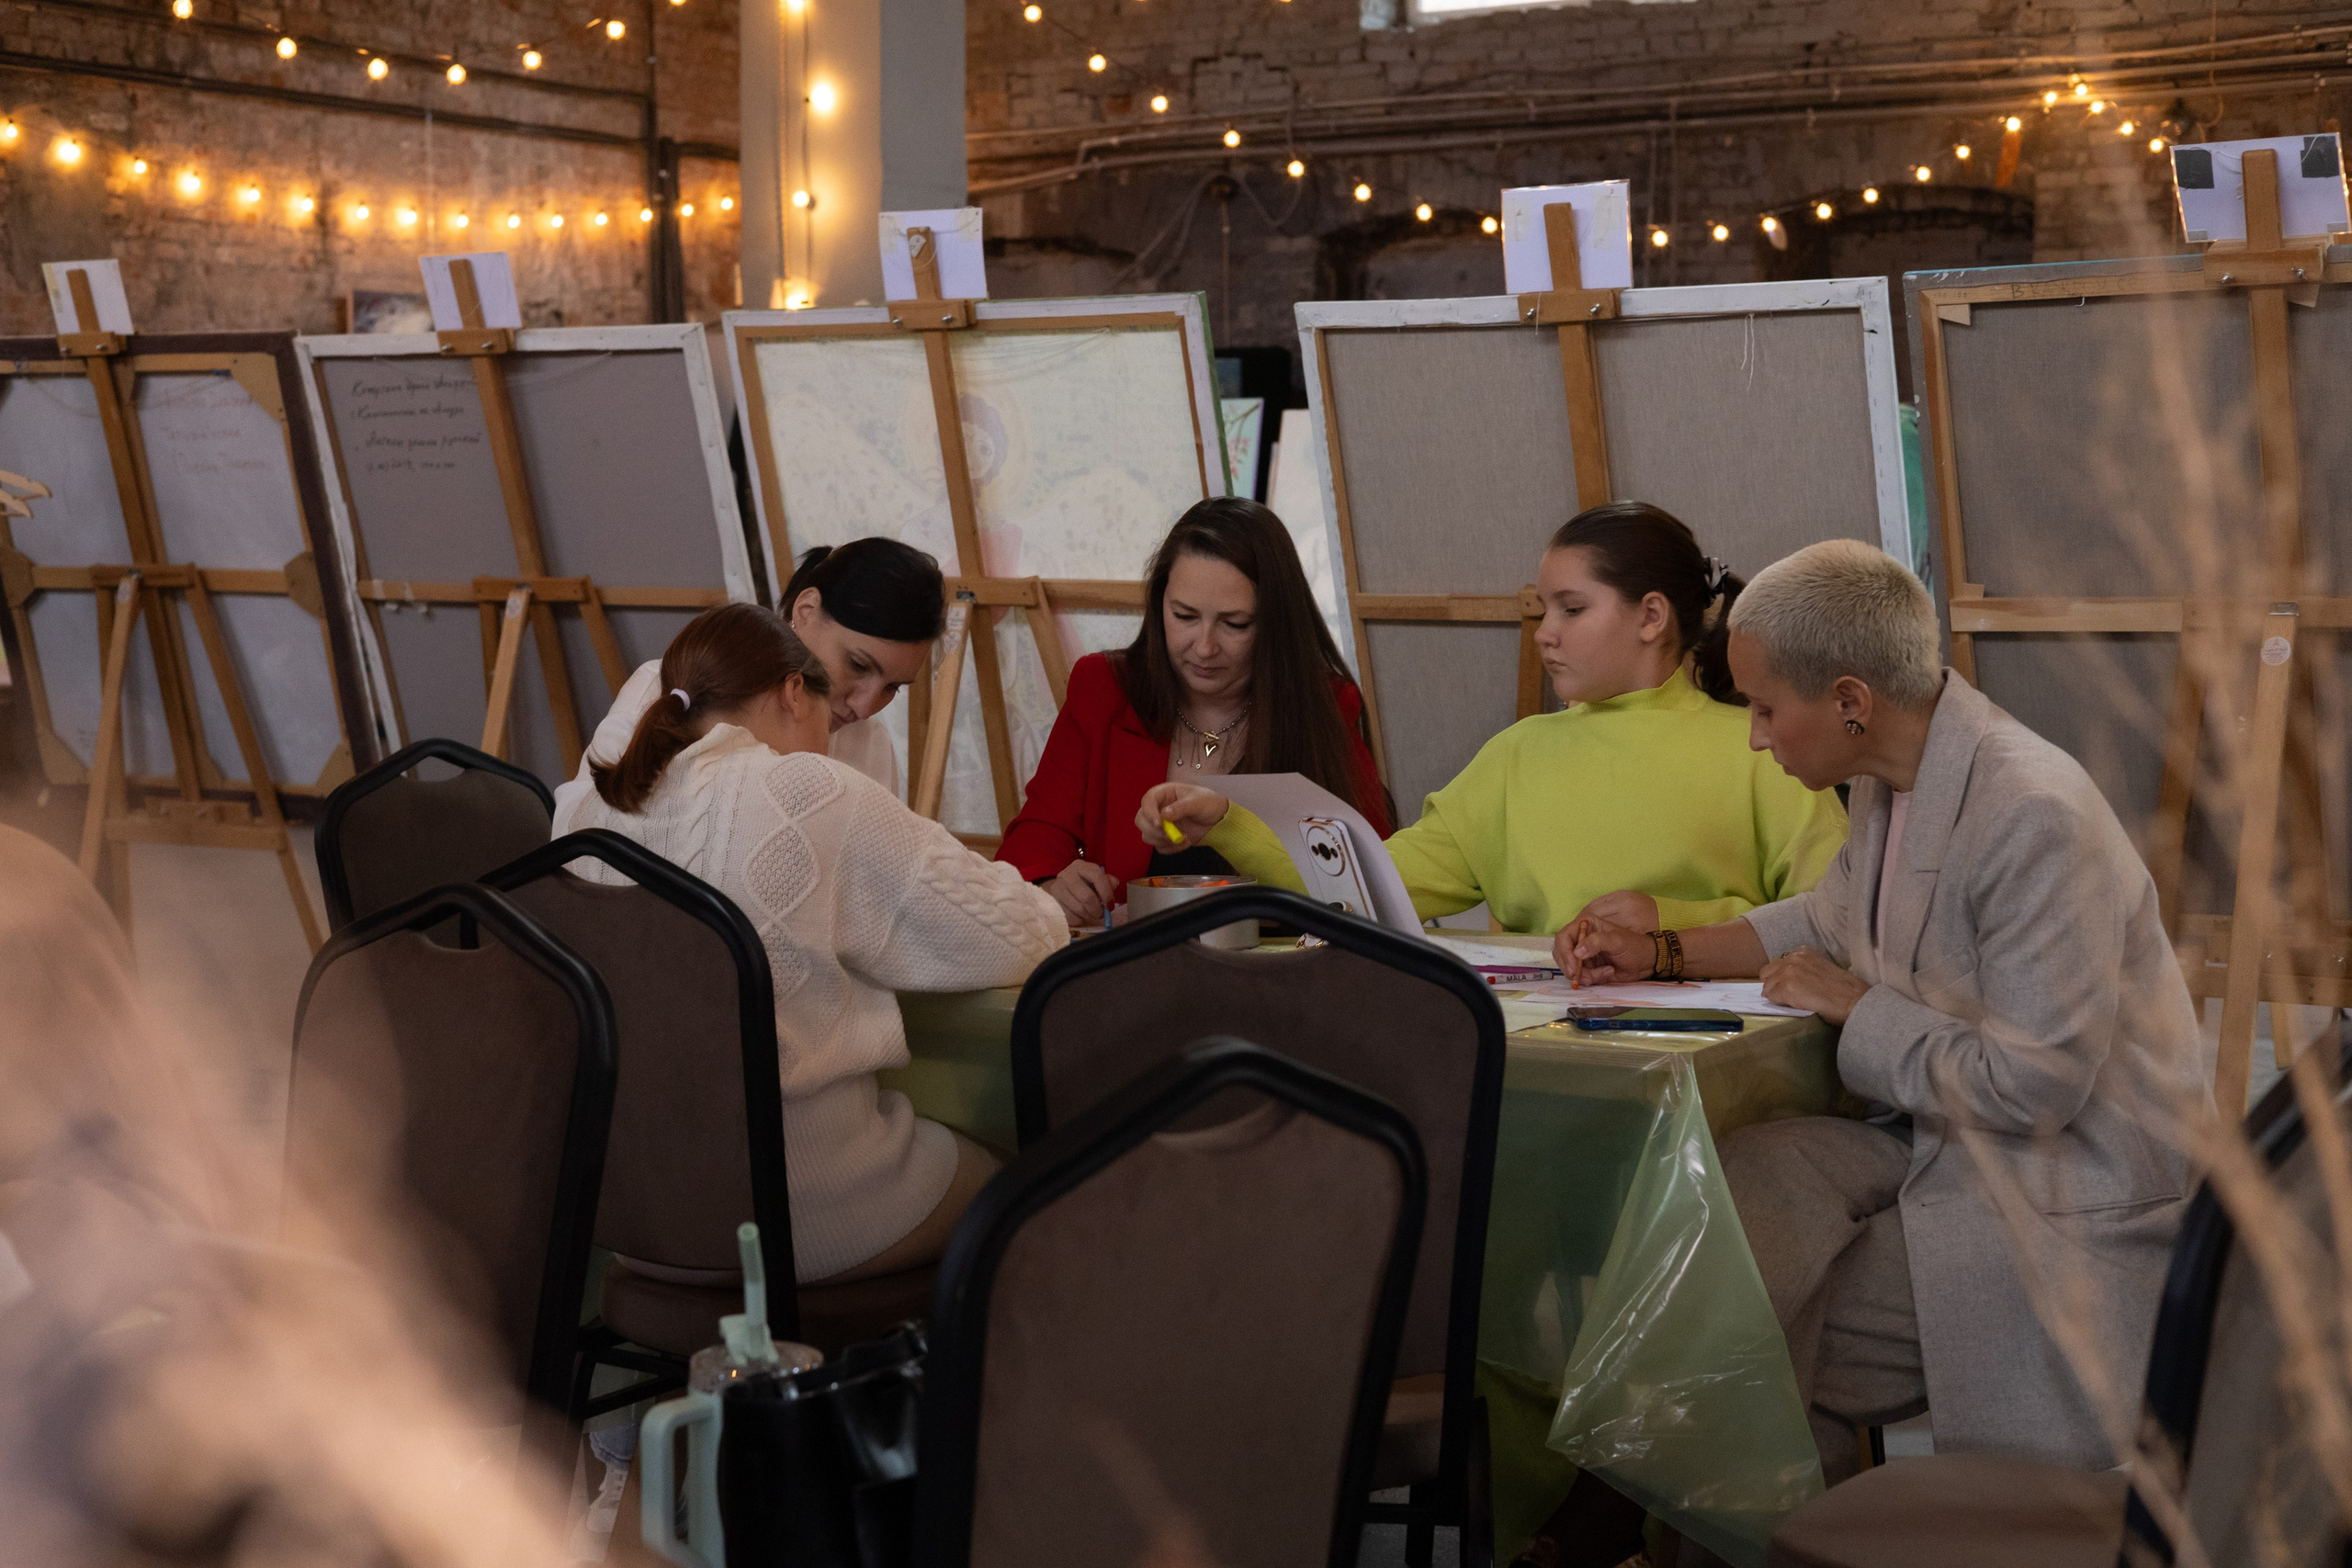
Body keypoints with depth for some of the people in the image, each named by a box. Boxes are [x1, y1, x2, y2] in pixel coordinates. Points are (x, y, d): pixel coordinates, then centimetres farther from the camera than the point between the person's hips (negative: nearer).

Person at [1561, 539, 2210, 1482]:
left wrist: (1855, 1007, -13)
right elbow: (1832, 919, 25)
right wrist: (1660, 954, 17)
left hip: (2067, 1206, -9)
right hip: (1941, 1139, 9)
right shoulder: (1891, 780, 3)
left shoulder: (2035, 818, -26)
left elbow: (2031, 1087, -25)